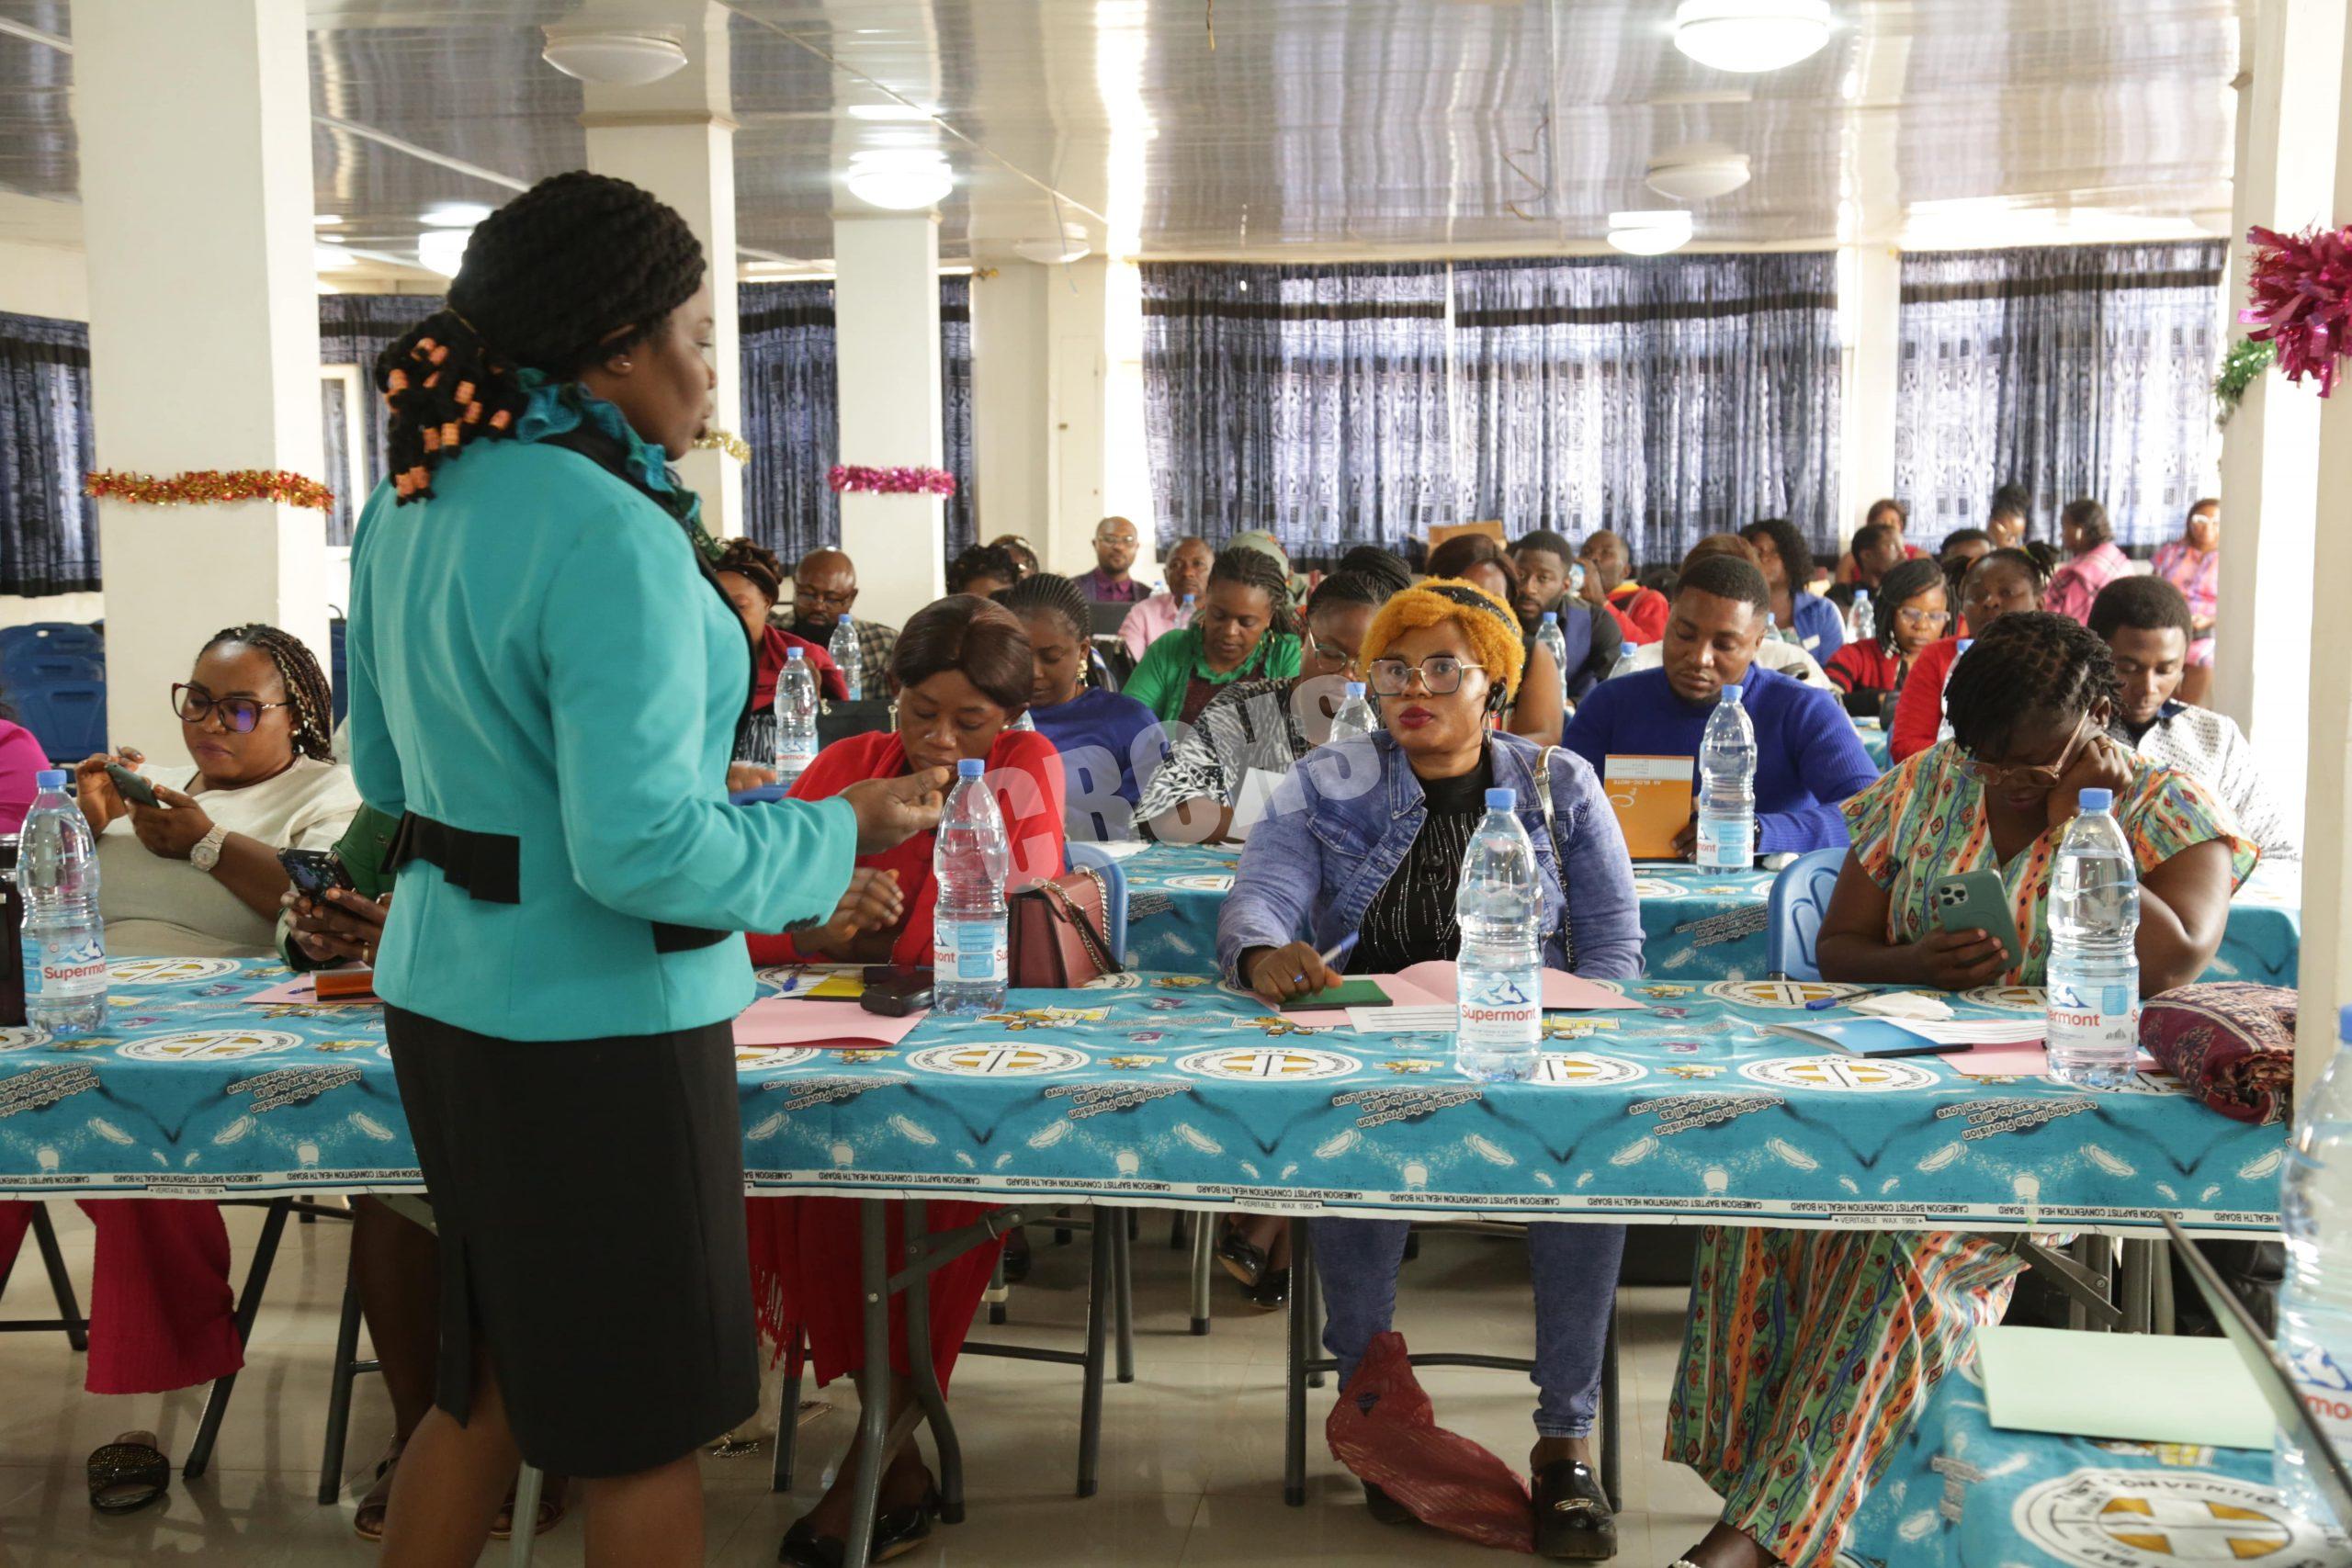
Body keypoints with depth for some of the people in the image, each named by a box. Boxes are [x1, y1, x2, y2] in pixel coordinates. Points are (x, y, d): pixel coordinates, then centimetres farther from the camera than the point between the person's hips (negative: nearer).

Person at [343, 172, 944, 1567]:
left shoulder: (415, 501, 6)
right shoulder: (608, 530, -22)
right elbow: (642, 850, -25)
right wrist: (839, 836, -12)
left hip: (444, 989, 9)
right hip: (594, 1027, -9)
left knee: (495, 1378, 23)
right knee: (642, 1422, 8)